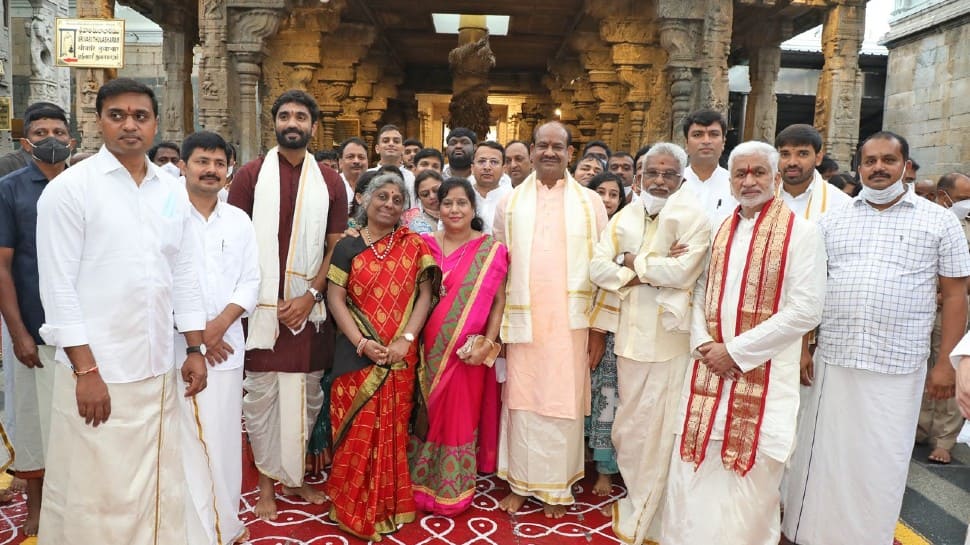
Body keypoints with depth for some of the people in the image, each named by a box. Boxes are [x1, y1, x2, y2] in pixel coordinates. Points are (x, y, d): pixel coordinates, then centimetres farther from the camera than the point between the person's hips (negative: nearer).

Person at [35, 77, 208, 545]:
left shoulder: (173, 192, 9)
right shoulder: (69, 188, -6)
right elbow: (58, 286, -10)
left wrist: (195, 349, 7)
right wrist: (86, 370, -13)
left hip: (158, 370, 5)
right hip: (96, 371, -4)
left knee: (158, 490, 14)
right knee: (93, 497, 5)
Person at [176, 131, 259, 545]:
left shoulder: (239, 220, 10)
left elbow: (250, 279, 8)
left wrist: (221, 322, -8)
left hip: (227, 344, 4)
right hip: (176, 346, -3)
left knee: (225, 437, 10)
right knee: (186, 440, -1)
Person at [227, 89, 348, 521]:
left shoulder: (329, 181, 6)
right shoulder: (250, 175, 2)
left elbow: (335, 246, 5)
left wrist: (310, 295, -7)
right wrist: (264, 297, -8)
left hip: (309, 306, 2)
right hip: (261, 306, -2)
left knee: (306, 395, 10)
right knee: (261, 394, 5)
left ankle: (293, 474, 27)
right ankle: (267, 480, 20)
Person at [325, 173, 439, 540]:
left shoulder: (414, 246, 6)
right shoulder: (348, 247, 3)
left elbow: (425, 294, 1)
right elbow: (335, 299, -2)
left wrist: (407, 338, -11)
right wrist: (362, 342, -13)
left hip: (400, 356, 1)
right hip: (358, 354, -1)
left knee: (392, 431, 8)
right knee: (358, 432, 2)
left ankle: (389, 506, 25)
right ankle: (355, 508, 20)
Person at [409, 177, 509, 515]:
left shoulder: (492, 251, -2)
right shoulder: (425, 245, 4)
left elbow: (498, 301, -3)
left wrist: (487, 344, -12)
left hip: (468, 351, -2)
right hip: (428, 349, 2)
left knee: (460, 418, 7)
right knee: (426, 416, 12)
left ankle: (453, 491, 24)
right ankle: (420, 484, 29)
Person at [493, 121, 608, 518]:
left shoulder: (590, 203, 3)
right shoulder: (510, 203, 6)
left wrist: (599, 327, -2)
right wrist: (495, 322, 1)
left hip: (570, 321, -1)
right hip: (522, 320, 1)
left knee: (564, 404, 6)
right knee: (521, 402, 8)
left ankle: (557, 488, 23)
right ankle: (520, 482, 24)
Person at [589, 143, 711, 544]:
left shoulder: (693, 218, -4)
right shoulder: (624, 217, 9)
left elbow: (682, 271, -19)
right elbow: (598, 268, -2)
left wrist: (631, 262, -6)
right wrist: (654, 267, -12)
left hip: (667, 337, -4)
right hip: (629, 332, 4)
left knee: (657, 426, 4)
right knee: (629, 424, 14)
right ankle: (637, 499, 35)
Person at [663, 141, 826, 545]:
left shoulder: (800, 231, -6)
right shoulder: (722, 230, 12)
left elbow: (806, 310, -13)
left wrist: (735, 351, -14)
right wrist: (703, 343, -5)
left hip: (763, 374, -4)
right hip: (709, 367, 5)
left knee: (750, 477, 5)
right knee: (696, 468, 10)